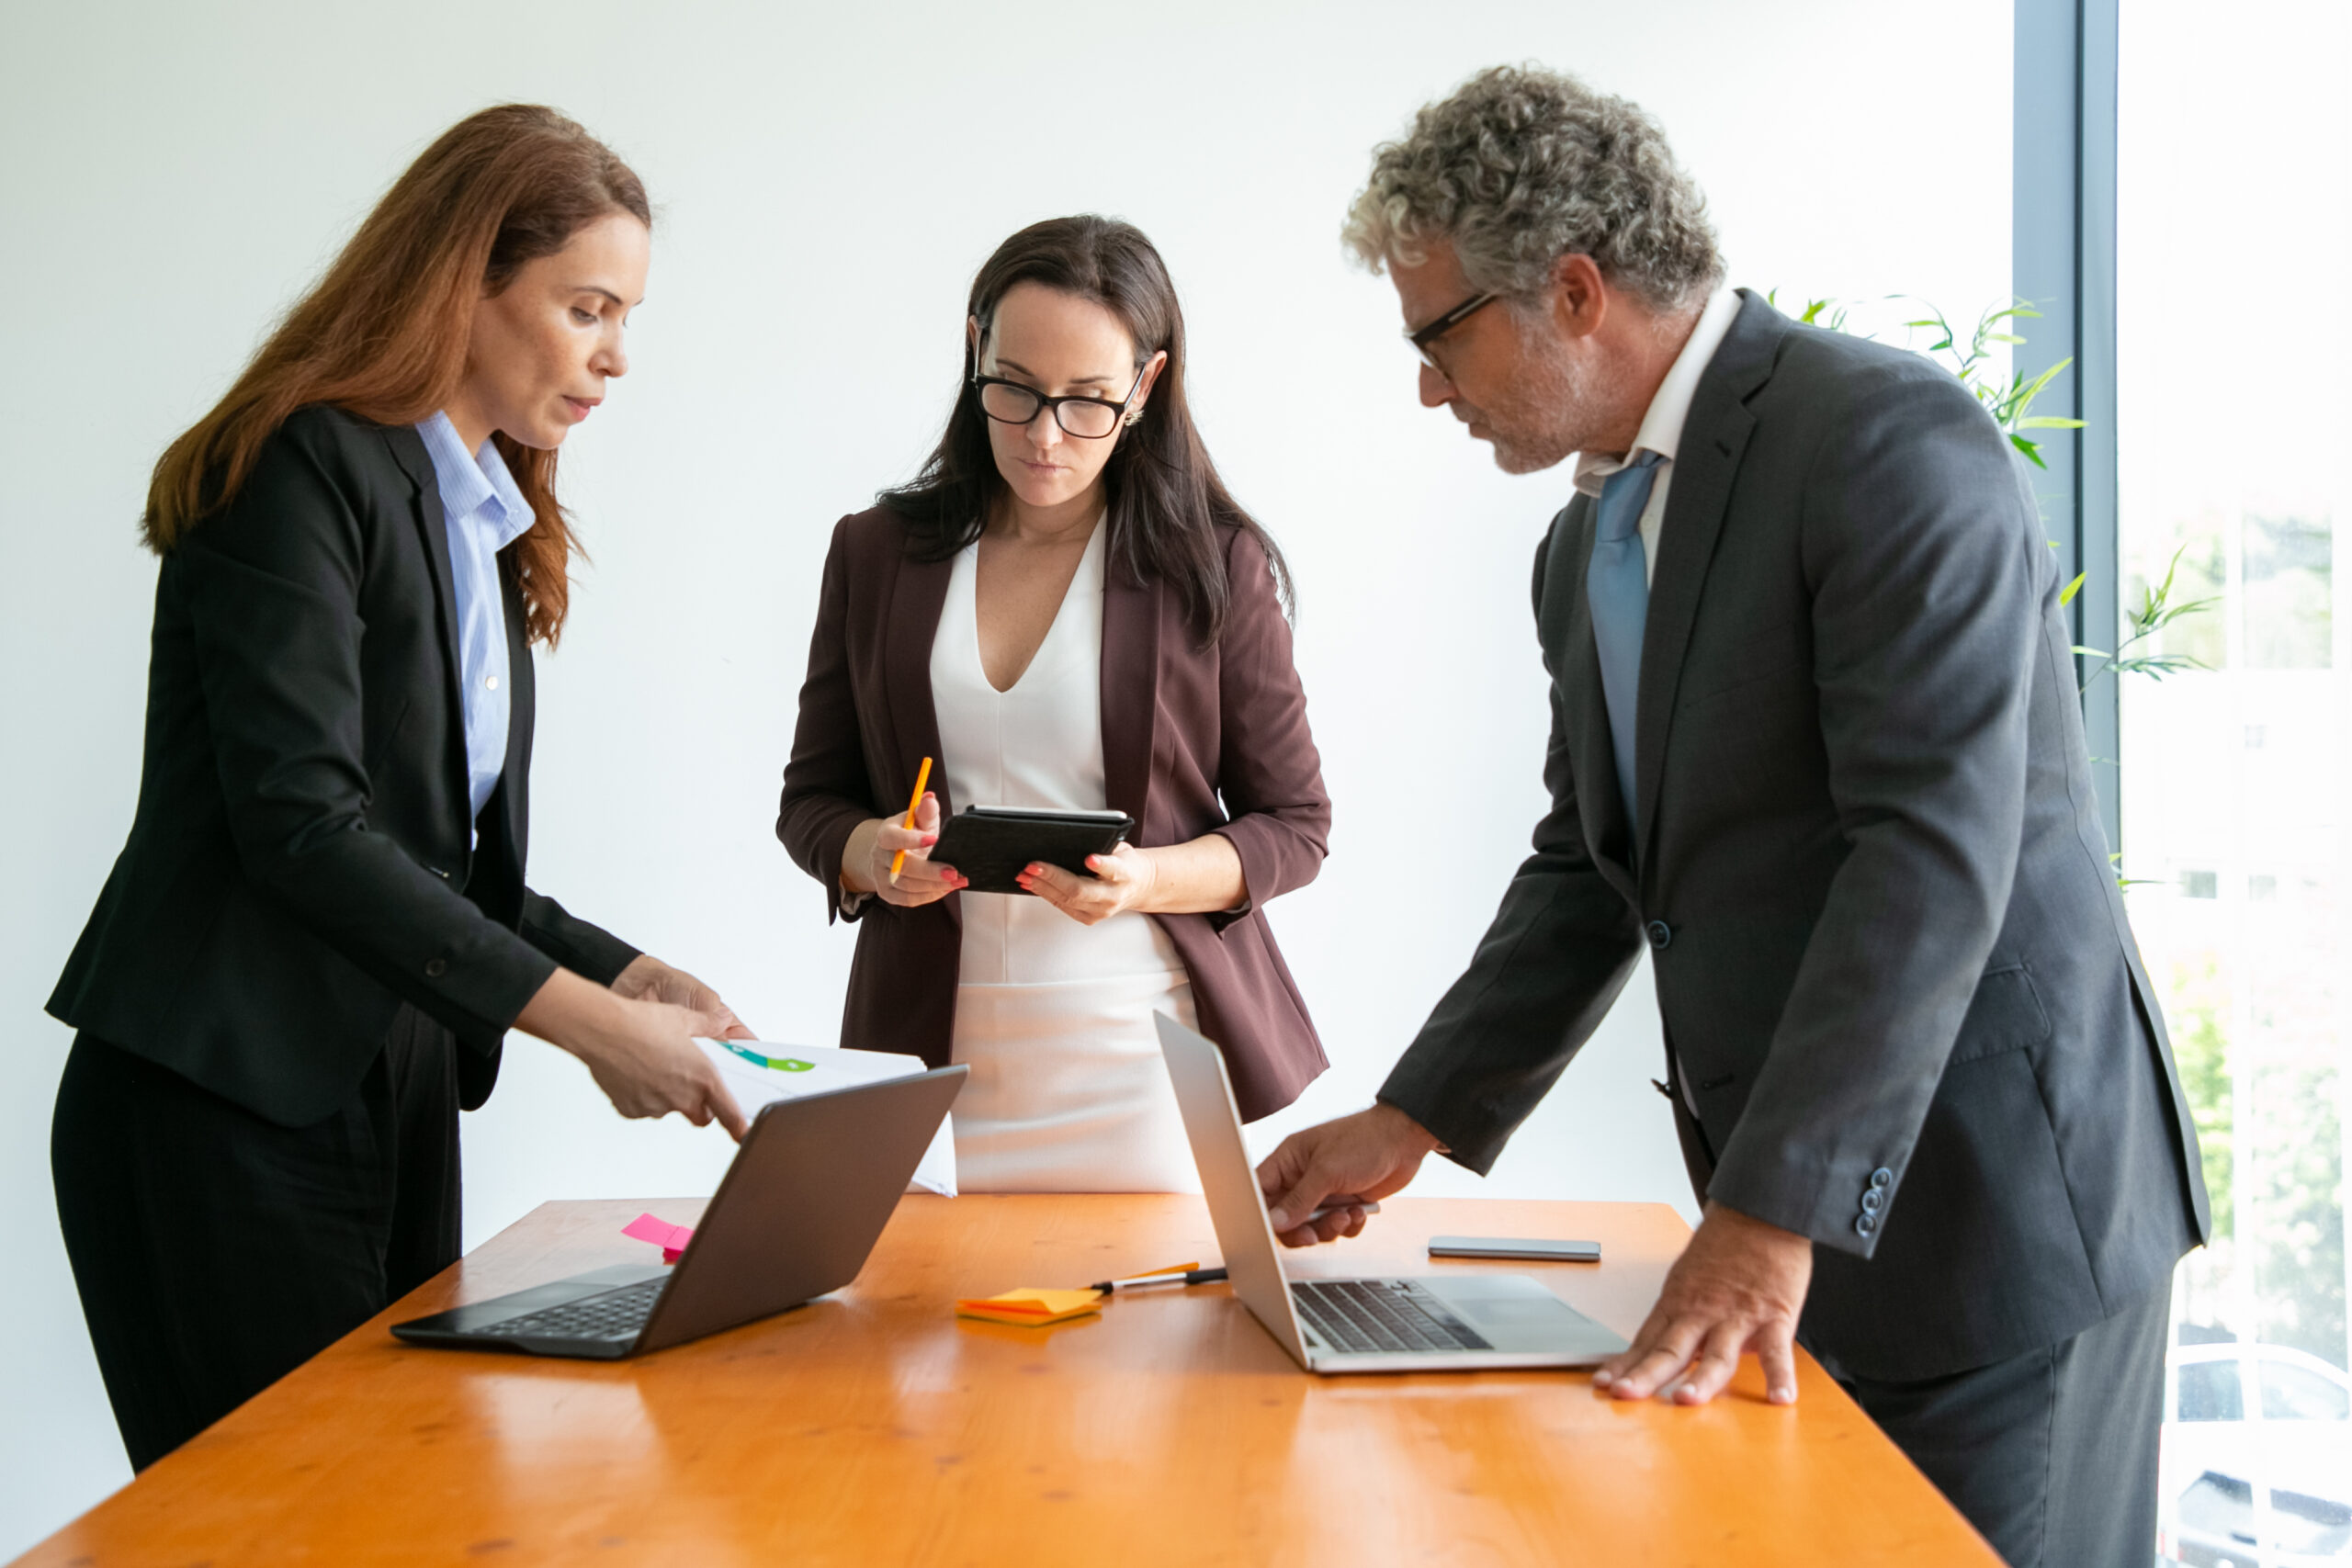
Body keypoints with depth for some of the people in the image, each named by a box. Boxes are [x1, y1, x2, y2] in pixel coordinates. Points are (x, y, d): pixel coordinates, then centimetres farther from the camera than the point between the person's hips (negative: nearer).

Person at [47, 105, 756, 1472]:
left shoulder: (494, 528, 16)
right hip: (229, 1109, -8)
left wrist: (632, 975, 0)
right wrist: (586, 1018, -23)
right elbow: (301, 820, -21)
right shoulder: (301, 467, -10)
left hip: (398, 1092, 8)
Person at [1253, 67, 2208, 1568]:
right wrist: (1413, 1123, 11)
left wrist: (1775, 1215, -26)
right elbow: (1592, 868, 18)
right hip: (1785, 1217, 8)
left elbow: (1934, 850, -23)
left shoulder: (1891, 435, -15)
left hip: (1990, 1188, -8)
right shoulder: (1588, 548, 13)